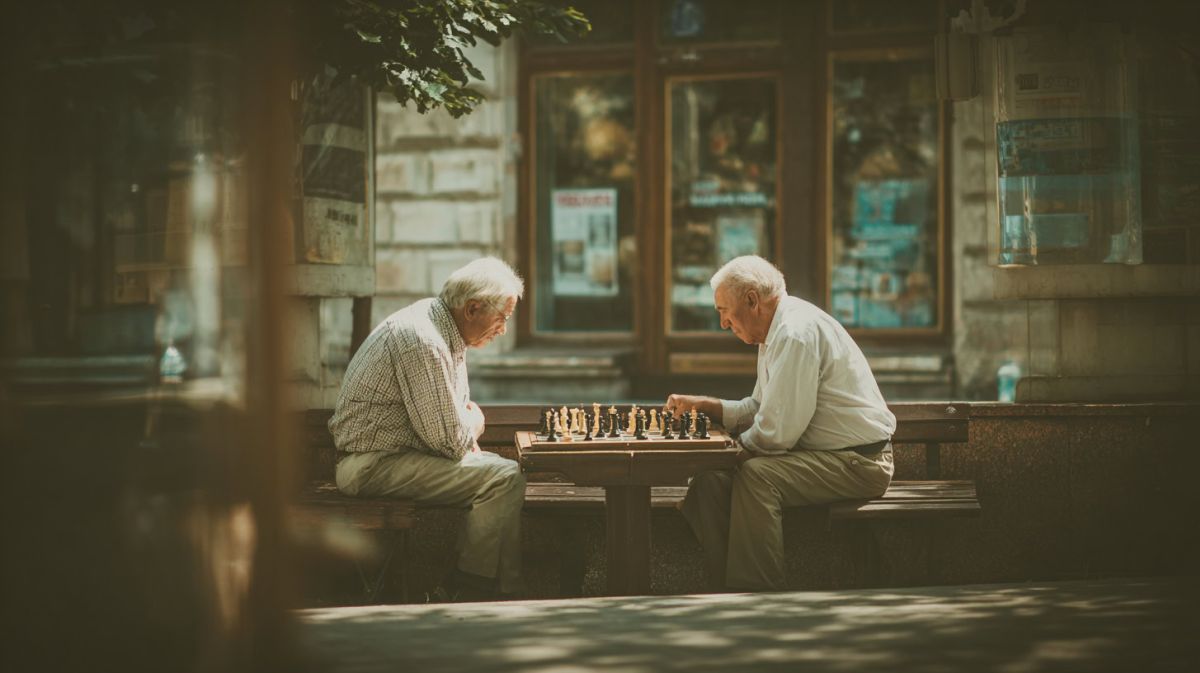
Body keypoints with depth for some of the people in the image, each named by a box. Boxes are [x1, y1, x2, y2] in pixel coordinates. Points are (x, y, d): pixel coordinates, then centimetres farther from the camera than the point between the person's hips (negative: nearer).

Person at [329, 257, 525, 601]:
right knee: (505, 478, -19)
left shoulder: (445, 330, 10)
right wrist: (473, 422, -1)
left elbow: (462, 405, 22)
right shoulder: (422, 341, -23)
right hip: (374, 464, -11)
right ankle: (470, 589, -10)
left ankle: (507, 586, 11)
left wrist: (467, 428, 0)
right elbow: (449, 441, -22)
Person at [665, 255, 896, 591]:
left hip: (858, 462, -10)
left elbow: (777, 431, -24)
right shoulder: (779, 331, 12)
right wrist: (700, 404, 10)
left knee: (755, 474, -30)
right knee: (713, 475, 1)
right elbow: (758, 409, 21)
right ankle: (721, 586, 2)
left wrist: (738, 450, -6)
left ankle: (755, 591, -22)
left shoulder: (796, 333, -21)